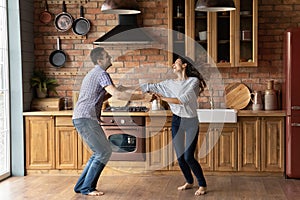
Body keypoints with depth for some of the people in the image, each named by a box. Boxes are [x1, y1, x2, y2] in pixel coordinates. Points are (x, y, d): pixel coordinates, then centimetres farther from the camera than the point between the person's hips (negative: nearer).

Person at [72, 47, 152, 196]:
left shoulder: (93, 73, 22)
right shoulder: (101, 74, -11)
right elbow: (117, 94, -23)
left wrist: (113, 92, 13)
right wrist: (142, 97, -21)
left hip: (83, 118, 10)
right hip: (85, 118, -10)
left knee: (101, 152, 13)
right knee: (104, 152, -7)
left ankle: (81, 185, 17)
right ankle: (87, 188, -1)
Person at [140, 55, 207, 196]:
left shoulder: (194, 81, -8)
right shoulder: (169, 83, 6)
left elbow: (184, 99, -19)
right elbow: (151, 87, 5)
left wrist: (164, 98, -18)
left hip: (191, 122, -5)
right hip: (176, 121, 5)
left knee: (188, 157, -11)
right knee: (180, 157, 6)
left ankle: (202, 185, 6)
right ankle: (189, 182, 28)